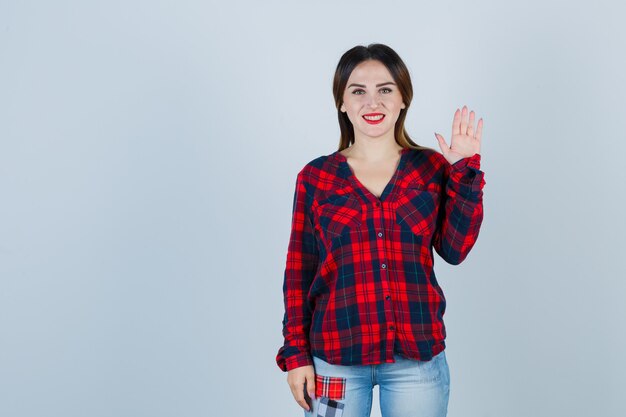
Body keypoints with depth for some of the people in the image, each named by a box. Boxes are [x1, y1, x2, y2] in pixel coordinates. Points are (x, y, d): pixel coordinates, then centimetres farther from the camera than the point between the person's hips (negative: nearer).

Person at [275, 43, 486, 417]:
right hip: (335, 360, 0)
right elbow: (299, 272, 3)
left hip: (417, 360, 1)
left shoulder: (431, 167, 3)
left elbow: (455, 249, -5)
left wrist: (465, 170, -8)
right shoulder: (315, 177, 1)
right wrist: (296, 353, 0)